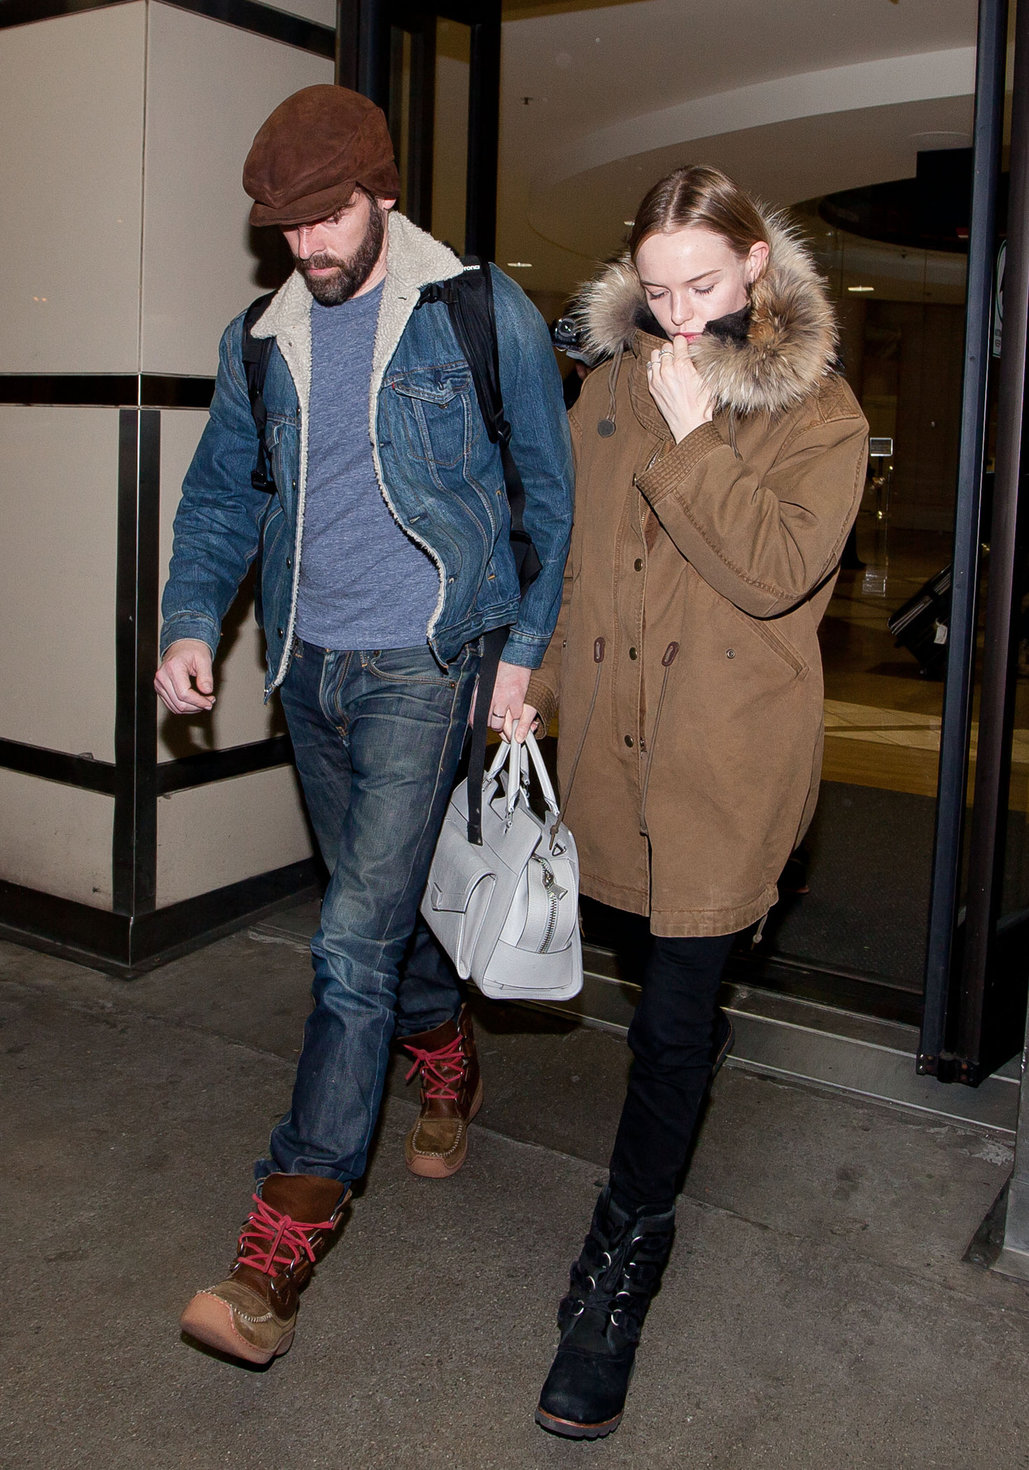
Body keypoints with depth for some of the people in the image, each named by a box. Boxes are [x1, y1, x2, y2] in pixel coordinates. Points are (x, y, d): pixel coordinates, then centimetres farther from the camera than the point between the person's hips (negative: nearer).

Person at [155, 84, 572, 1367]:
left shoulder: (485, 313, -3)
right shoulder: (261, 342, 9)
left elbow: (548, 494, 1)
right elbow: (222, 497, 14)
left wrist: (524, 653, -5)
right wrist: (191, 621, -2)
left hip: (423, 662, -5)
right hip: (311, 667, 6)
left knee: (355, 940, -11)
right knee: (381, 908, 17)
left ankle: (284, 1239, -6)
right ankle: (450, 1065, 44)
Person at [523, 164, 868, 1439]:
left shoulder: (820, 414, -3)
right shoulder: (613, 389, 10)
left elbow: (777, 568, -18)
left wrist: (692, 438, -17)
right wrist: (537, 688, 15)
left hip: (730, 756, -4)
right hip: (616, 737, 4)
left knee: (675, 1013, -1)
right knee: (672, 991, 17)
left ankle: (622, 1259, 13)